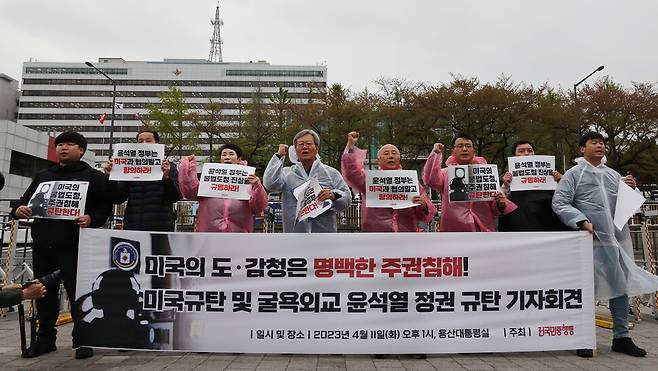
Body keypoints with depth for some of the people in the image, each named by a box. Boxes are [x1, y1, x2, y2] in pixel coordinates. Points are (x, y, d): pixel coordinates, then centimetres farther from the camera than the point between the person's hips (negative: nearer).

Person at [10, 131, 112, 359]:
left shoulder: (93, 176, 5)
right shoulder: (43, 176, 21)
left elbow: (105, 206, -2)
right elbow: (26, 201, 21)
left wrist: (92, 219, -20)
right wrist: (19, 210, -2)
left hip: (74, 246, -5)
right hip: (42, 244, 5)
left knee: (77, 293, -4)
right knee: (45, 292, 12)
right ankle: (45, 338, 26)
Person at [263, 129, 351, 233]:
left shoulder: (331, 173, 11)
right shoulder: (287, 173, 12)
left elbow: (347, 198, 5)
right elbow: (270, 183, -7)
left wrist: (334, 195, -18)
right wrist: (279, 155, 1)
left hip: (325, 230, 0)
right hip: (294, 230, 0)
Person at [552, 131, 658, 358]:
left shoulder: (614, 175, 18)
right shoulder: (574, 174, 2)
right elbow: (559, 203, -8)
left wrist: (631, 190, 5)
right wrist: (582, 221, -18)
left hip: (618, 237, 6)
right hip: (591, 238, -5)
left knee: (621, 286, 10)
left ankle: (621, 336, 22)